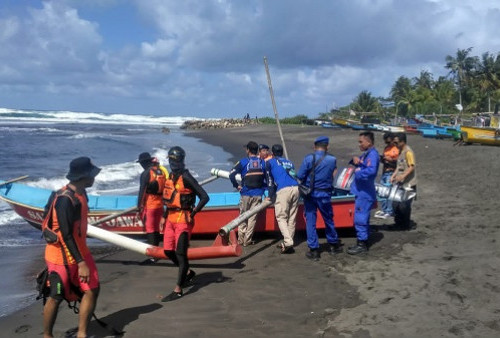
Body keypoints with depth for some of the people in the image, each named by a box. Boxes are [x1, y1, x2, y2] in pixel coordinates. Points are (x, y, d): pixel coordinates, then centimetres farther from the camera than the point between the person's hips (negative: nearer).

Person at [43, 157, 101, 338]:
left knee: (92, 290, 3)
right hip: (61, 257, -9)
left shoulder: (80, 194, 6)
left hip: (79, 251, 9)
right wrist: (81, 263, -24)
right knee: (56, 297, 4)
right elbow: (66, 235, -24)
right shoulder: (65, 199, -23)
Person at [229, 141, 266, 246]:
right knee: (253, 217, 6)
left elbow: (231, 175, -12)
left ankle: (241, 239, 15)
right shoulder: (263, 163, 5)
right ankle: (247, 240, 9)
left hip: (245, 193, -1)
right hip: (258, 194, 2)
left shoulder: (243, 162, -4)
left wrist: (236, 185, -1)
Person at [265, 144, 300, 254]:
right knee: (292, 218, 10)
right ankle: (288, 242, 13)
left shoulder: (270, 162, 17)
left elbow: (269, 180, 14)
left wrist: (271, 196, 16)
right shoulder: (289, 162, 30)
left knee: (281, 217, -2)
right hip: (296, 188, 5)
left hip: (283, 190, -5)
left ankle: (288, 242, -16)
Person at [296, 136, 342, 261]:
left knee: (310, 220, 6)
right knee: (328, 219, 17)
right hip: (324, 193, 1)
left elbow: (300, 176, -9)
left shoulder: (308, 158, -10)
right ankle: (333, 245, 33)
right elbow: (333, 175, 5)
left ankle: (313, 249, 7)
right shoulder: (332, 160, -5)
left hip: (310, 193, -1)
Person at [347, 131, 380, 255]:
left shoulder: (373, 154, -16)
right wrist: (355, 160, -4)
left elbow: (371, 170, -31)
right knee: (363, 218, 17)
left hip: (365, 193, -10)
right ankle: (363, 242, 27)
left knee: (360, 219, -6)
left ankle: (362, 245, 2)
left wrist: (358, 173, -19)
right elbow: (356, 162, 18)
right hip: (361, 192, 10)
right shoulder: (366, 154, 16)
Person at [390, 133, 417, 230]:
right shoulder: (401, 151, 13)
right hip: (400, 183, 9)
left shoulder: (408, 152, -15)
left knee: (404, 206, -2)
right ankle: (398, 223, 24)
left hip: (408, 185, -9)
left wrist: (402, 176, -33)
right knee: (395, 204, 11)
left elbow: (412, 167, -22)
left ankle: (406, 225, 13)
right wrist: (393, 175, 9)